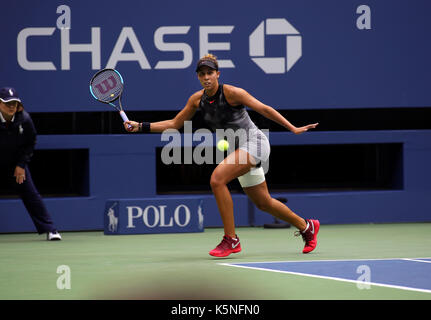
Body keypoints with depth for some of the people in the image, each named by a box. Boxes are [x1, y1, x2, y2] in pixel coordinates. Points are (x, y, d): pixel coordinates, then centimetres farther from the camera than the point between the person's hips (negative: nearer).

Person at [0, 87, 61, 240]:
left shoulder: (24, 120, -13)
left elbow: (30, 143, 1)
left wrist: (21, 165, -6)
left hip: (16, 164, 2)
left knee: (31, 195, -4)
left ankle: (49, 230, 0)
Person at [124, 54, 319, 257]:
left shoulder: (232, 93, -16)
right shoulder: (197, 100, 3)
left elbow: (264, 109, -11)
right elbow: (174, 124, 10)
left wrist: (293, 129, -12)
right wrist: (141, 127, 2)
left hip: (253, 142, -8)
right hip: (239, 149, 8)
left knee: (217, 179, -26)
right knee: (263, 203, 15)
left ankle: (230, 239, -19)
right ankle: (306, 226, 37)